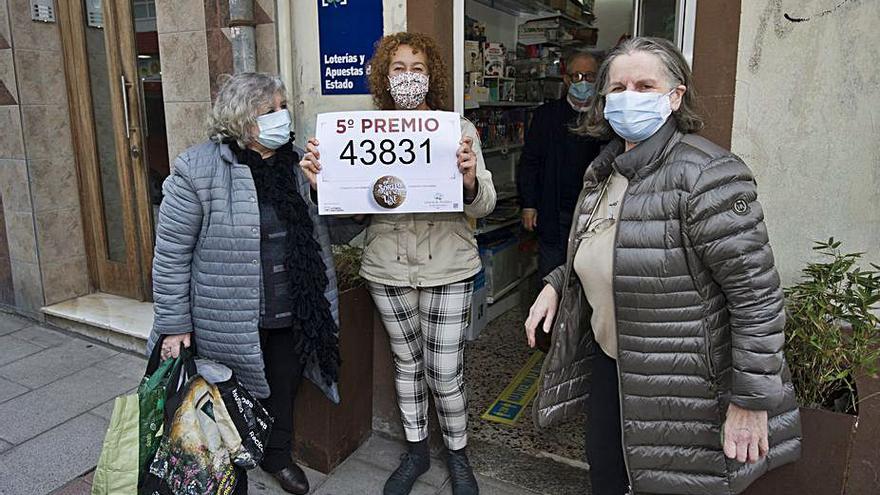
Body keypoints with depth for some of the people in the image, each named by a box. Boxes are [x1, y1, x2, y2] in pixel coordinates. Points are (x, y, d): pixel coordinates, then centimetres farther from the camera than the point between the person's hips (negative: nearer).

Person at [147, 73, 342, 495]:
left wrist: (323, 304, 10)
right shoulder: (198, 170, -15)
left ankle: (278, 456, 48)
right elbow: (171, 255, -11)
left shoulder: (295, 164, 4)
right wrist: (174, 326, -11)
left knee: (283, 392, 22)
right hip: (230, 322, -5)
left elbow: (318, 236, 12)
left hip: (293, 317, 5)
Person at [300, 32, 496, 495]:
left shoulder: (458, 129, -3)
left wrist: (469, 179, -28)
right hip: (387, 267, 2)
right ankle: (415, 451, 39)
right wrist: (319, 178, -18)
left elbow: (483, 205, -6)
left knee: (444, 371, 4)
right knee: (406, 361, 17)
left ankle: (457, 454, 32)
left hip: (446, 267, -2)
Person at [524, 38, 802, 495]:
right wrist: (555, 285, 4)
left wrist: (751, 401, -21)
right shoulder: (604, 169, 4)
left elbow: (757, 293, -23)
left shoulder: (706, 176, -22)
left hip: (677, 384, -7)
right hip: (607, 359, 7)